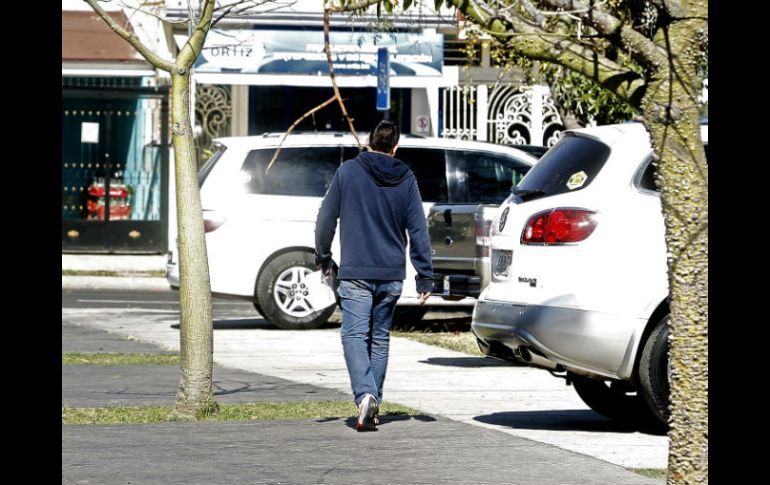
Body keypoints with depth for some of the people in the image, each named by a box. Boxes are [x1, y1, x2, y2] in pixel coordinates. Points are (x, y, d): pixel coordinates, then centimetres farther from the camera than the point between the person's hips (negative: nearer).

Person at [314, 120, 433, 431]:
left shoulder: (348, 172, -2)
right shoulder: (406, 179, 4)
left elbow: (326, 218, 2)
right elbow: (418, 231, 3)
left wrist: (323, 256, 17)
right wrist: (425, 277, 6)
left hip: (355, 274, -3)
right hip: (392, 275, 3)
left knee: (355, 335, -6)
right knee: (380, 338, 14)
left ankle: (365, 396, -27)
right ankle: (373, 405, 17)